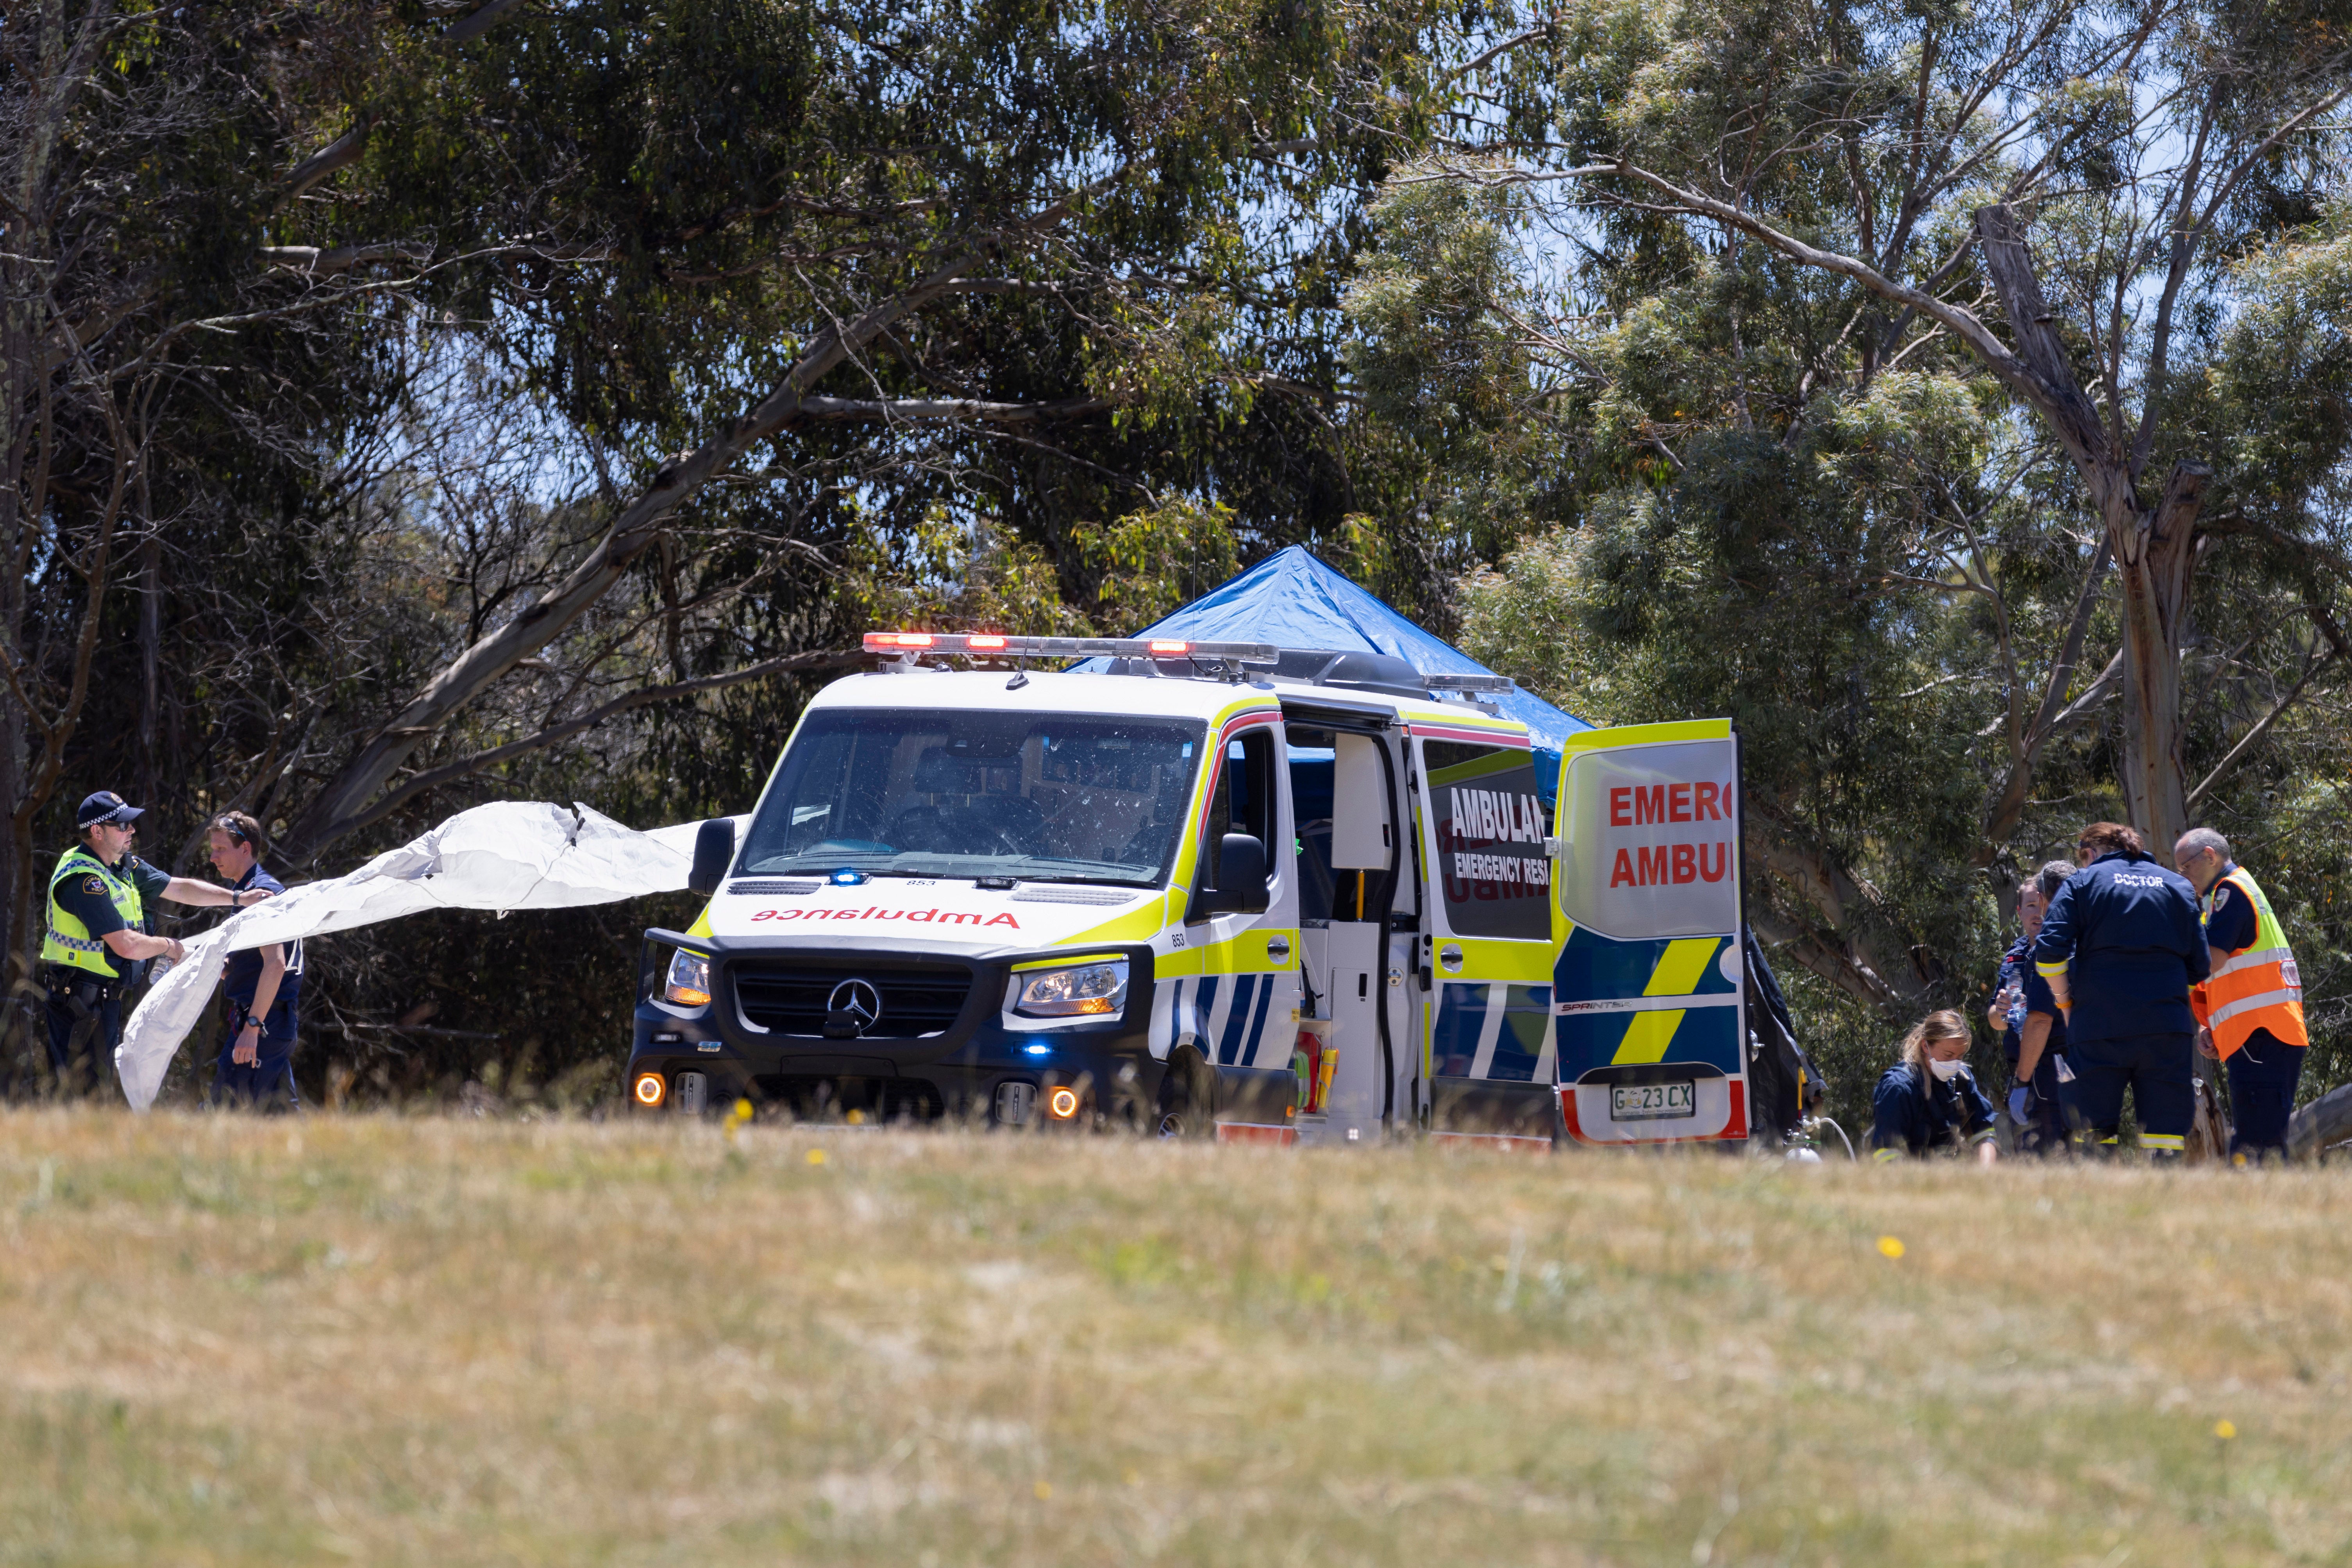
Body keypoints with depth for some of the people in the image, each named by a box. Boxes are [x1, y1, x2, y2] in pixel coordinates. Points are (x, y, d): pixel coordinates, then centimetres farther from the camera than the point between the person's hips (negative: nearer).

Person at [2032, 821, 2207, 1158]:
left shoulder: (2082, 882, 7)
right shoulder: (2178, 885, 17)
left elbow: (2049, 950, -6)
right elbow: (2200, 965, 14)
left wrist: (2063, 1001, 7)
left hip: (2099, 1026, -2)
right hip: (2167, 1026, 2)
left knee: (2095, 1137, 0)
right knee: (2166, 1136, 1)